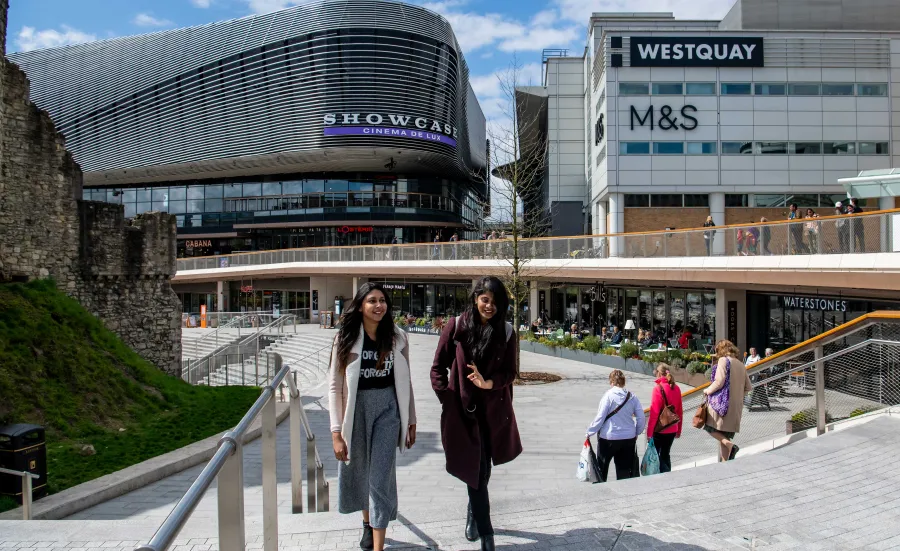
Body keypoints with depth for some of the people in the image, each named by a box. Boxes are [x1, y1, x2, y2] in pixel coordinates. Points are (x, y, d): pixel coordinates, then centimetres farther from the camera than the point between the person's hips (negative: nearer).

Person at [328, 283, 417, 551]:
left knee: (381, 478, -3)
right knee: (359, 471, 18)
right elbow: (334, 386, -8)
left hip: (387, 410, 0)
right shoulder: (346, 339, -8)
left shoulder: (397, 338, -3)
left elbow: (405, 382, 5)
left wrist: (411, 421, 8)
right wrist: (336, 432, -12)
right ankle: (367, 522, 46)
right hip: (356, 410, 0)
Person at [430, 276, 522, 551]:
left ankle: (474, 514, 42)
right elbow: (438, 366, -2)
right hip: (463, 409, -2)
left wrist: (488, 382, -19)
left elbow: (510, 372, 0)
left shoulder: (506, 332, -3)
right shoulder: (456, 326, -7)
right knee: (476, 468, -2)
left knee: (483, 468, 15)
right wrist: (446, 398, -8)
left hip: (494, 410, 2)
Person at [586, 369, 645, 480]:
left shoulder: (608, 395, -13)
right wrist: (636, 432, 17)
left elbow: (600, 417, -14)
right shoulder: (632, 397, -1)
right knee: (625, 470, 12)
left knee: (602, 467, 14)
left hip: (608, 437, -4)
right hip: (629, 438, 4)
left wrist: (589, 432, -4)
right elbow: (641, 418, 2)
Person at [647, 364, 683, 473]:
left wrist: (649, 432, -12)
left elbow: (654, 413, -18)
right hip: (672, 430, 6)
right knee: (666, 454, 18)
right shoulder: (676, 388, 1)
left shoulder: (658, 389, -17)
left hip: (659, 430, -6)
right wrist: (679, 430, 20)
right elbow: (680, 411, 9)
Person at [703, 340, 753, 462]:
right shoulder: (741, 365, 15)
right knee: (725, 434, 12)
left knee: (710, 426, 4)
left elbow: (719, 382, -15)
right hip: (736, 406, 7)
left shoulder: (723, 360, -7)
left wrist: (708, 390, 0)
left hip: (722, 402, -7)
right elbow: (748, 387, 16)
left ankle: (728, 443, -15)